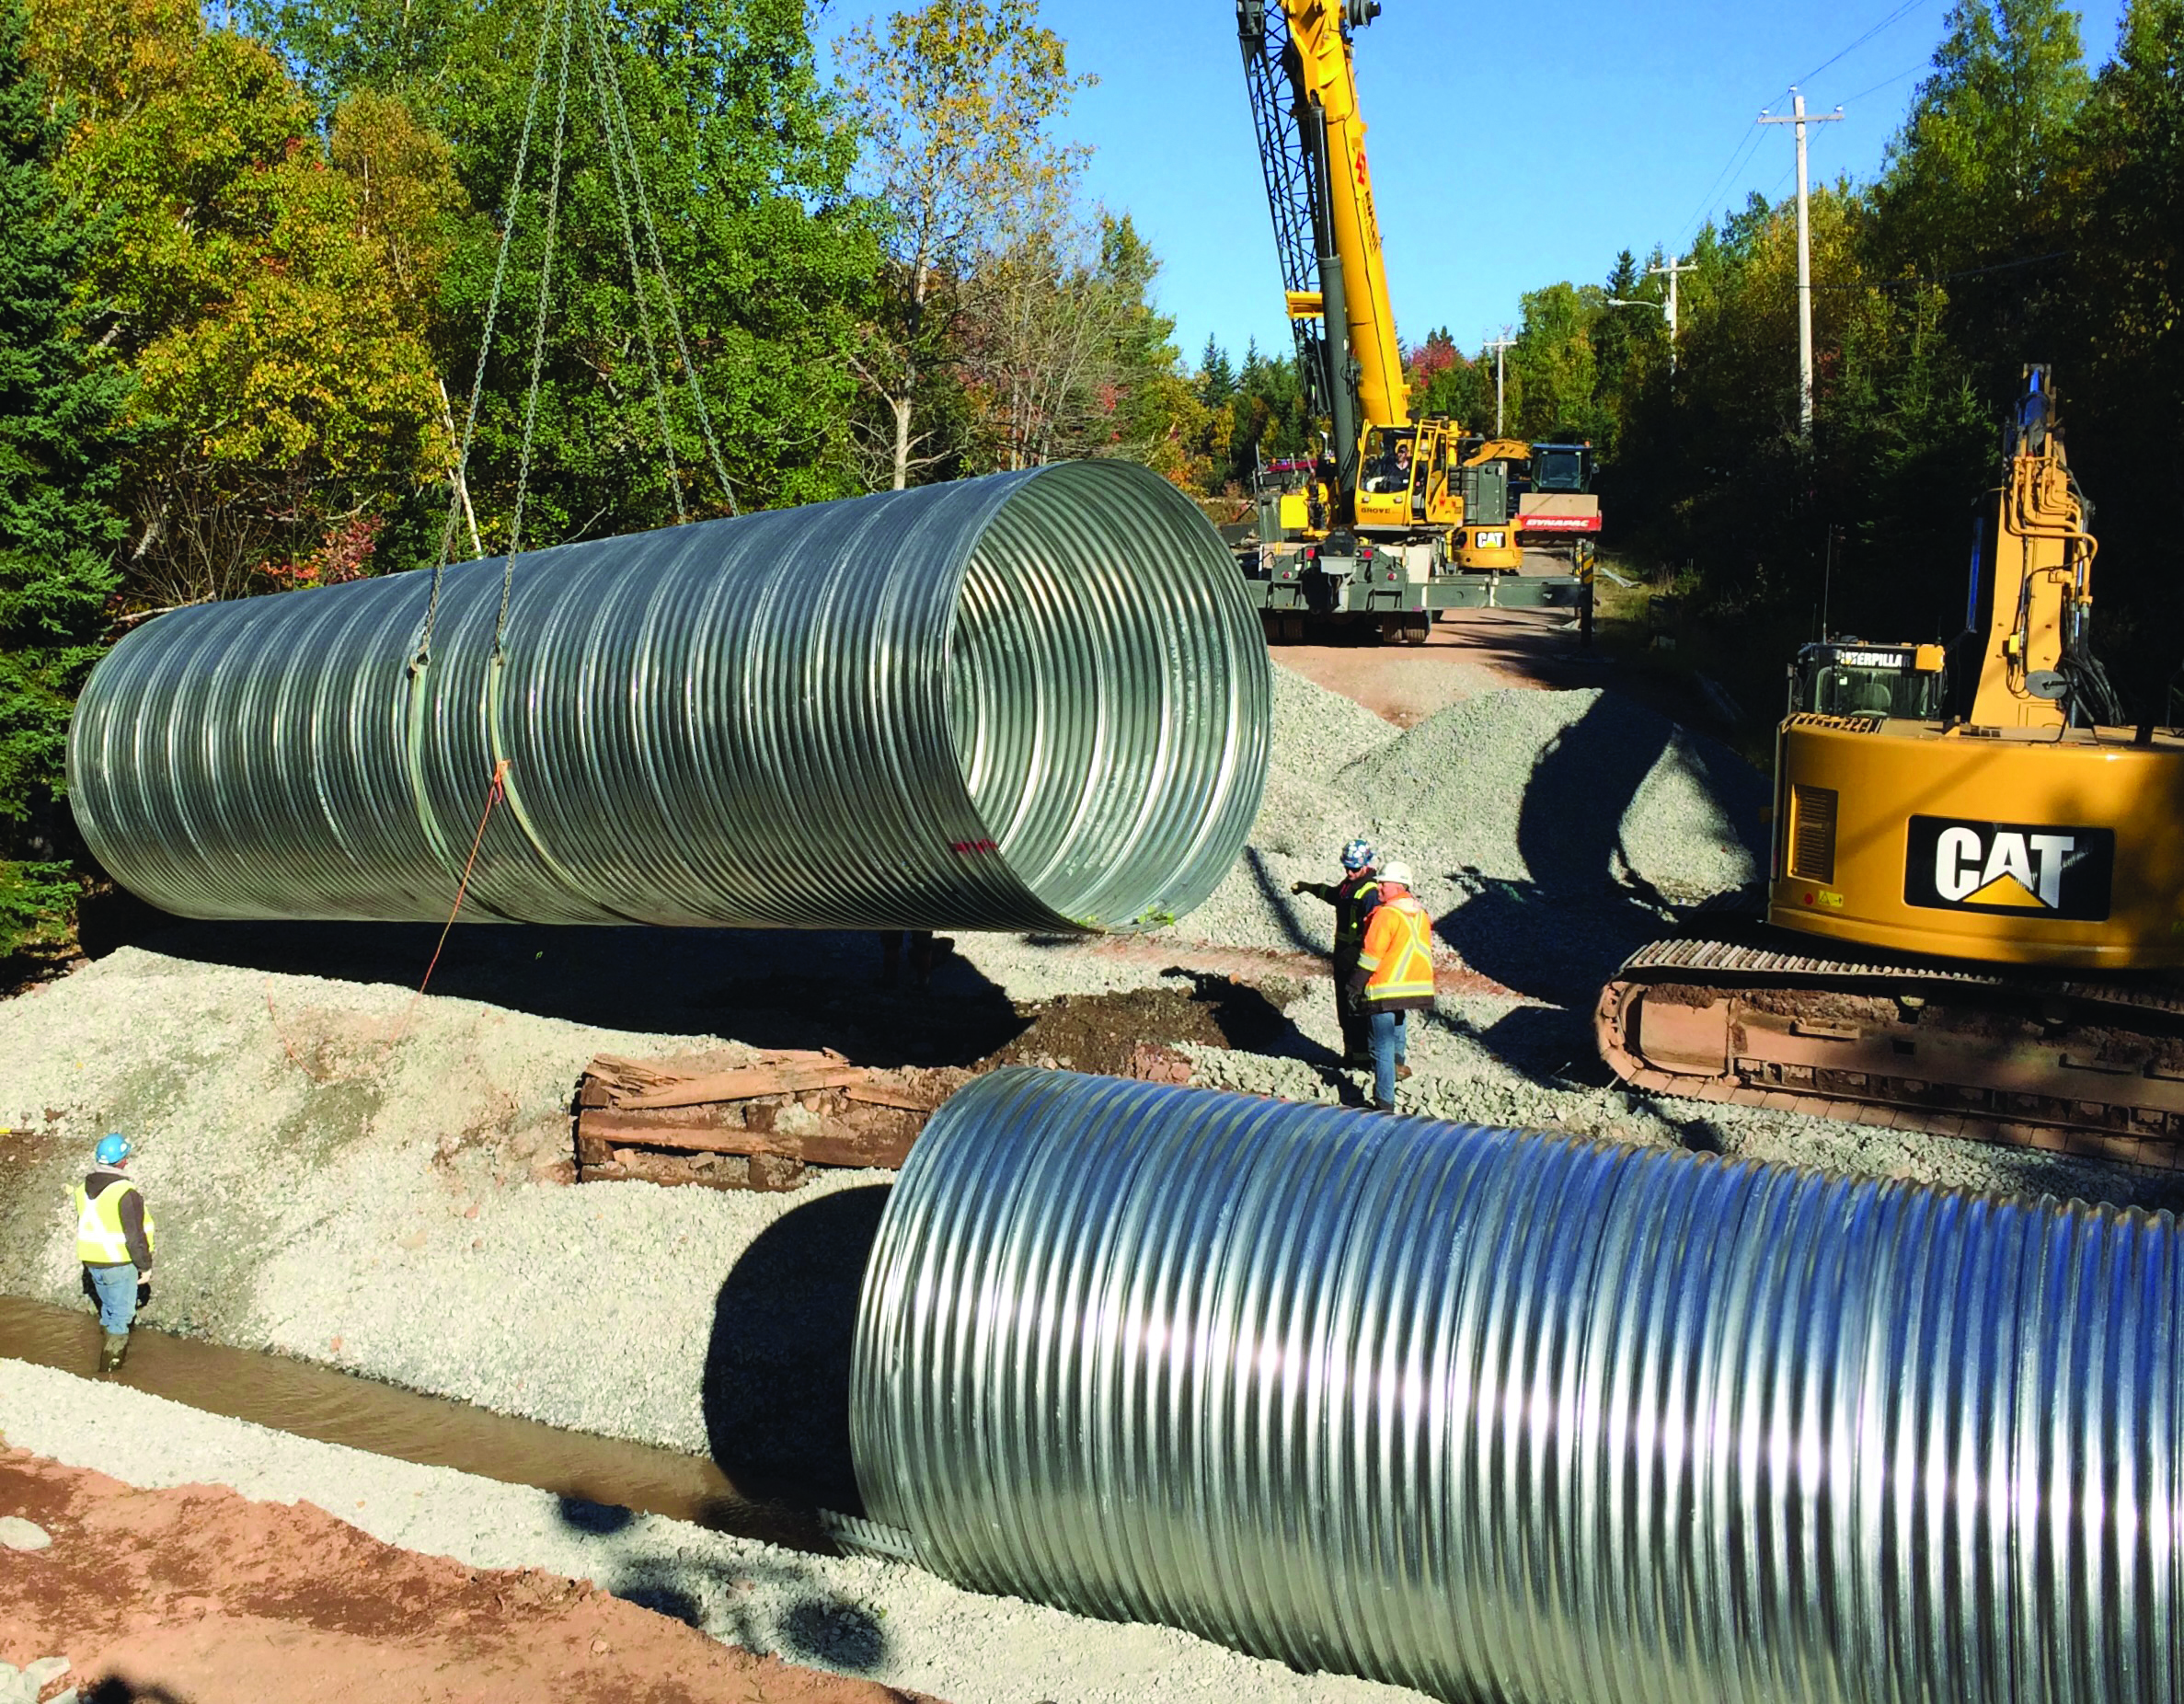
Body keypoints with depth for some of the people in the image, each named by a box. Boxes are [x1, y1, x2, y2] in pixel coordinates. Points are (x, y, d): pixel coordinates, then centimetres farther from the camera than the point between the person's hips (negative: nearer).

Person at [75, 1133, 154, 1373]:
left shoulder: (84, 1188, 3)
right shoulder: (125, 1192, -21)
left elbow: (83, 1227, 15)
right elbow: (135, 1235, -19)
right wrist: (145, 1266, -8)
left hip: (92, 1262, 7)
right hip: (120, 1264, -7)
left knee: (109, 1309, 23)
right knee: (122, 1315, 4)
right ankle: (110, 1368, 5)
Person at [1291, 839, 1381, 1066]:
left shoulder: (1371, 892, -19)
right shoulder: (1348, 885, 10)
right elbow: (1333, 894, 35)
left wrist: (1355, 952, -33)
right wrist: (1309, 887, 43)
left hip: (1359, 957, -10)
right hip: (1344, 954, 10)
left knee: (1357, 1007, -7)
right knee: (1344, 1004, 15)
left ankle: (1364, 1054, 0)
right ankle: (1351, 1050, 24)